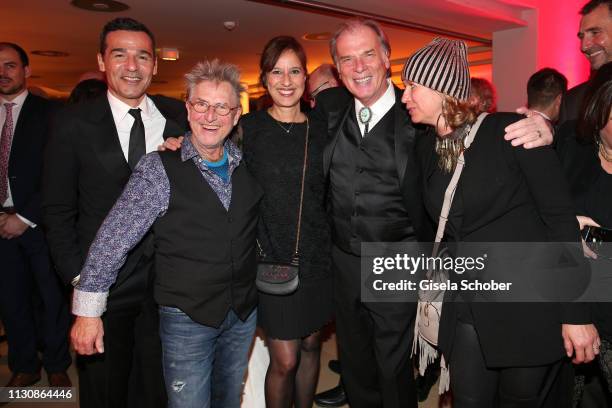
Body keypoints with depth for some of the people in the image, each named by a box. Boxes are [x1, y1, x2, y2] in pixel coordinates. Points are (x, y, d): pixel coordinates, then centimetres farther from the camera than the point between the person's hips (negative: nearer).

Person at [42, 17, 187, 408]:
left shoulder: (178, 118, 0)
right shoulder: (75, 123, -6)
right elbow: (58, 211, -4)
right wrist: (79, 280, -9)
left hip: (167, 283, 2)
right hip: (102, 284, -1)